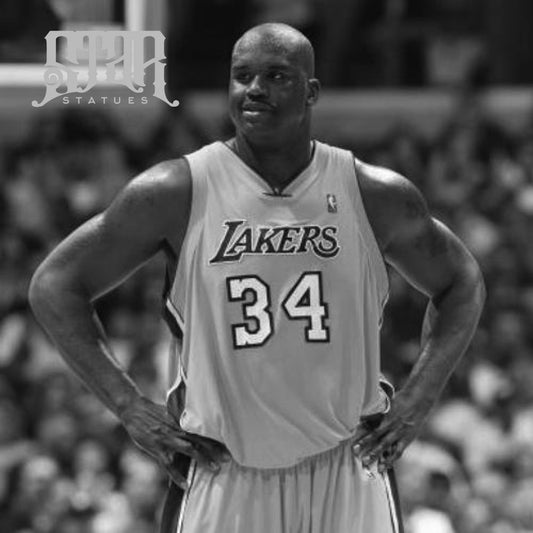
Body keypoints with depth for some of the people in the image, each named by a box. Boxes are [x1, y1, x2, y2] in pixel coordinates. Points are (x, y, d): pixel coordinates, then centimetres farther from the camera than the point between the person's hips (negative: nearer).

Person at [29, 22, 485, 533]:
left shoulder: (374, 194, 2)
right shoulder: (179, 193, -4)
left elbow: (461, 284, 17)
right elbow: (54, 285, 1)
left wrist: (417, 397, 4)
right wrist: (131, 408, -6)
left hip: (348, 473, 1)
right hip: (223, 478, -1)